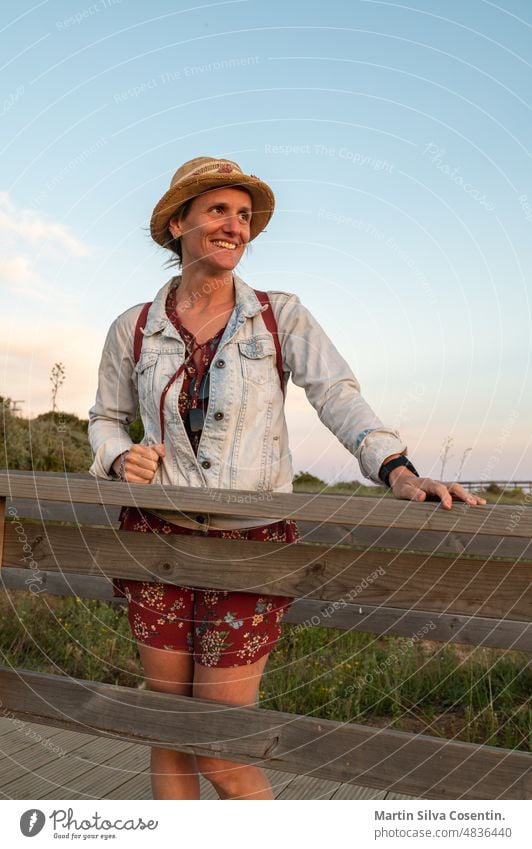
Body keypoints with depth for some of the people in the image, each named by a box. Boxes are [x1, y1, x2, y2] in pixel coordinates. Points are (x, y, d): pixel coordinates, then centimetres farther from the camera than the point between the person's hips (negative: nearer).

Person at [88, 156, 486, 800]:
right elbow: (106, 419, 15)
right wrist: (120, 460, -7)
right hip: (158, 537, 3)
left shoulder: (281, 317, -1)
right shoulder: (134, 329, 4)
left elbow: (339, 397, -11)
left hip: (251, 543, -2)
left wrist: (399, 473, -27)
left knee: (220, 751, 2)